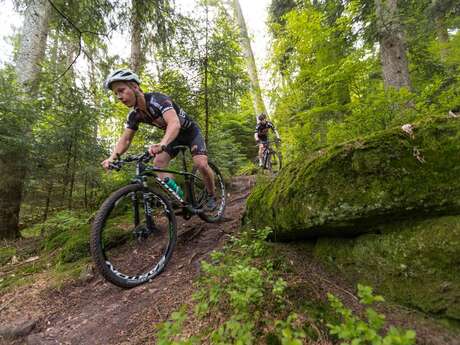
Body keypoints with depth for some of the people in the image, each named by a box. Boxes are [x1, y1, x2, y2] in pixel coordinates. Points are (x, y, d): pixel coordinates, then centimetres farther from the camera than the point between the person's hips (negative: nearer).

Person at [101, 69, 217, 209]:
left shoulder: (157, 99, -32)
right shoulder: (134, 114, -9)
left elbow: (174, 123, -48)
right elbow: (125, 139, -7)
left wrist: (162, 144, -67)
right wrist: (113, 157, -26)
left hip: (190, 131, -6)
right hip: (173, 136, 6)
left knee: (201, 164, -25)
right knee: (158, 162, -15)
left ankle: (212, 196, 1)